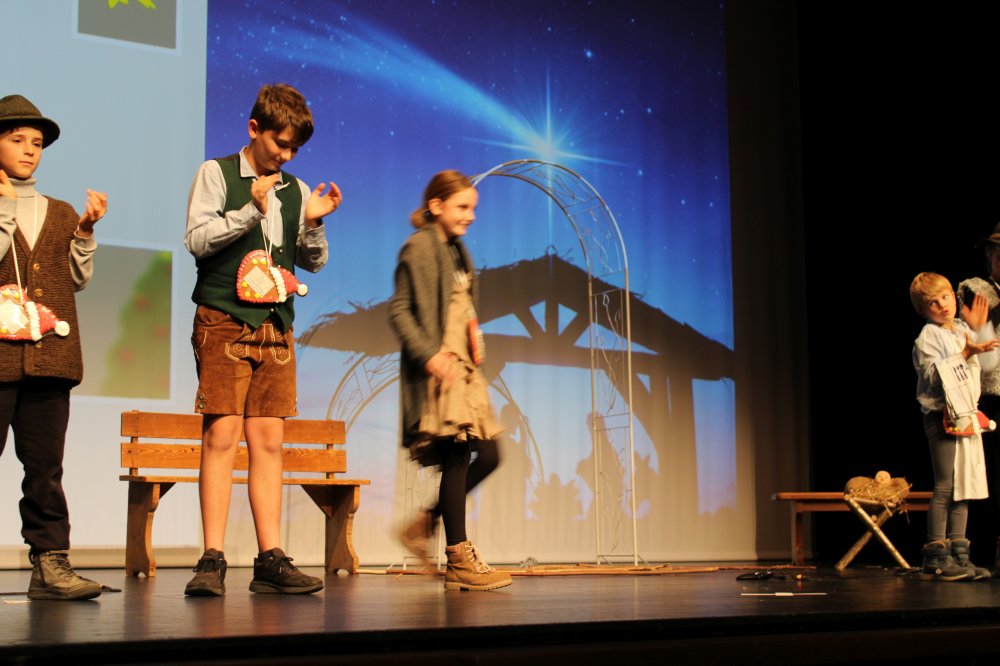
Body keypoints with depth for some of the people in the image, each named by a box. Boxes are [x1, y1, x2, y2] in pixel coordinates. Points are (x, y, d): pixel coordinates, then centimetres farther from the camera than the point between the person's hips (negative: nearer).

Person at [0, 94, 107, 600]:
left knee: (46, 466, 3)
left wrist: (86, 230, 2)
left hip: (48, 354, 3)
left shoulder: (60, 214, 18)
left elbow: (78, 279, 14)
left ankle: (50, 562, 5)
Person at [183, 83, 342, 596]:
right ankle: (212, 560, -9)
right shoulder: (217, 174, 4)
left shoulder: (296, 190, 16)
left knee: (269, 440, 1)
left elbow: (313, 263, 17)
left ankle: (270, 560, 2)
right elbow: (197, 239, -5)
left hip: (276, 326, 4)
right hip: (224, 320, -4)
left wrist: (313, 224, -2)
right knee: (221, 434, -10)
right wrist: (251, 209, -14)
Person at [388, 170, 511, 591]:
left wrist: (475, 343, 11)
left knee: (487, 455, 6)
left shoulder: (456, 251, 20)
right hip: (438, 369, -9)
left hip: (464, 368, 9)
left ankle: (425, 524, 17)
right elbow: (399, 310, -13)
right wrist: (428, 354, -22)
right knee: (457, 457, -9)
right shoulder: (419, 247, -6)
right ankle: (459, 561, -2)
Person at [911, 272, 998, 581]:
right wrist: (966, 353, -17)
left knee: (965, 486, 7)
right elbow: (934, 374, -19)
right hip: (941, 415, -7)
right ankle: (936, 554, -6)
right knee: (945, 487, -10)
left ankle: (958, 554, 12)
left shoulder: (964, 331, 16)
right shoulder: (928, 336, -6)